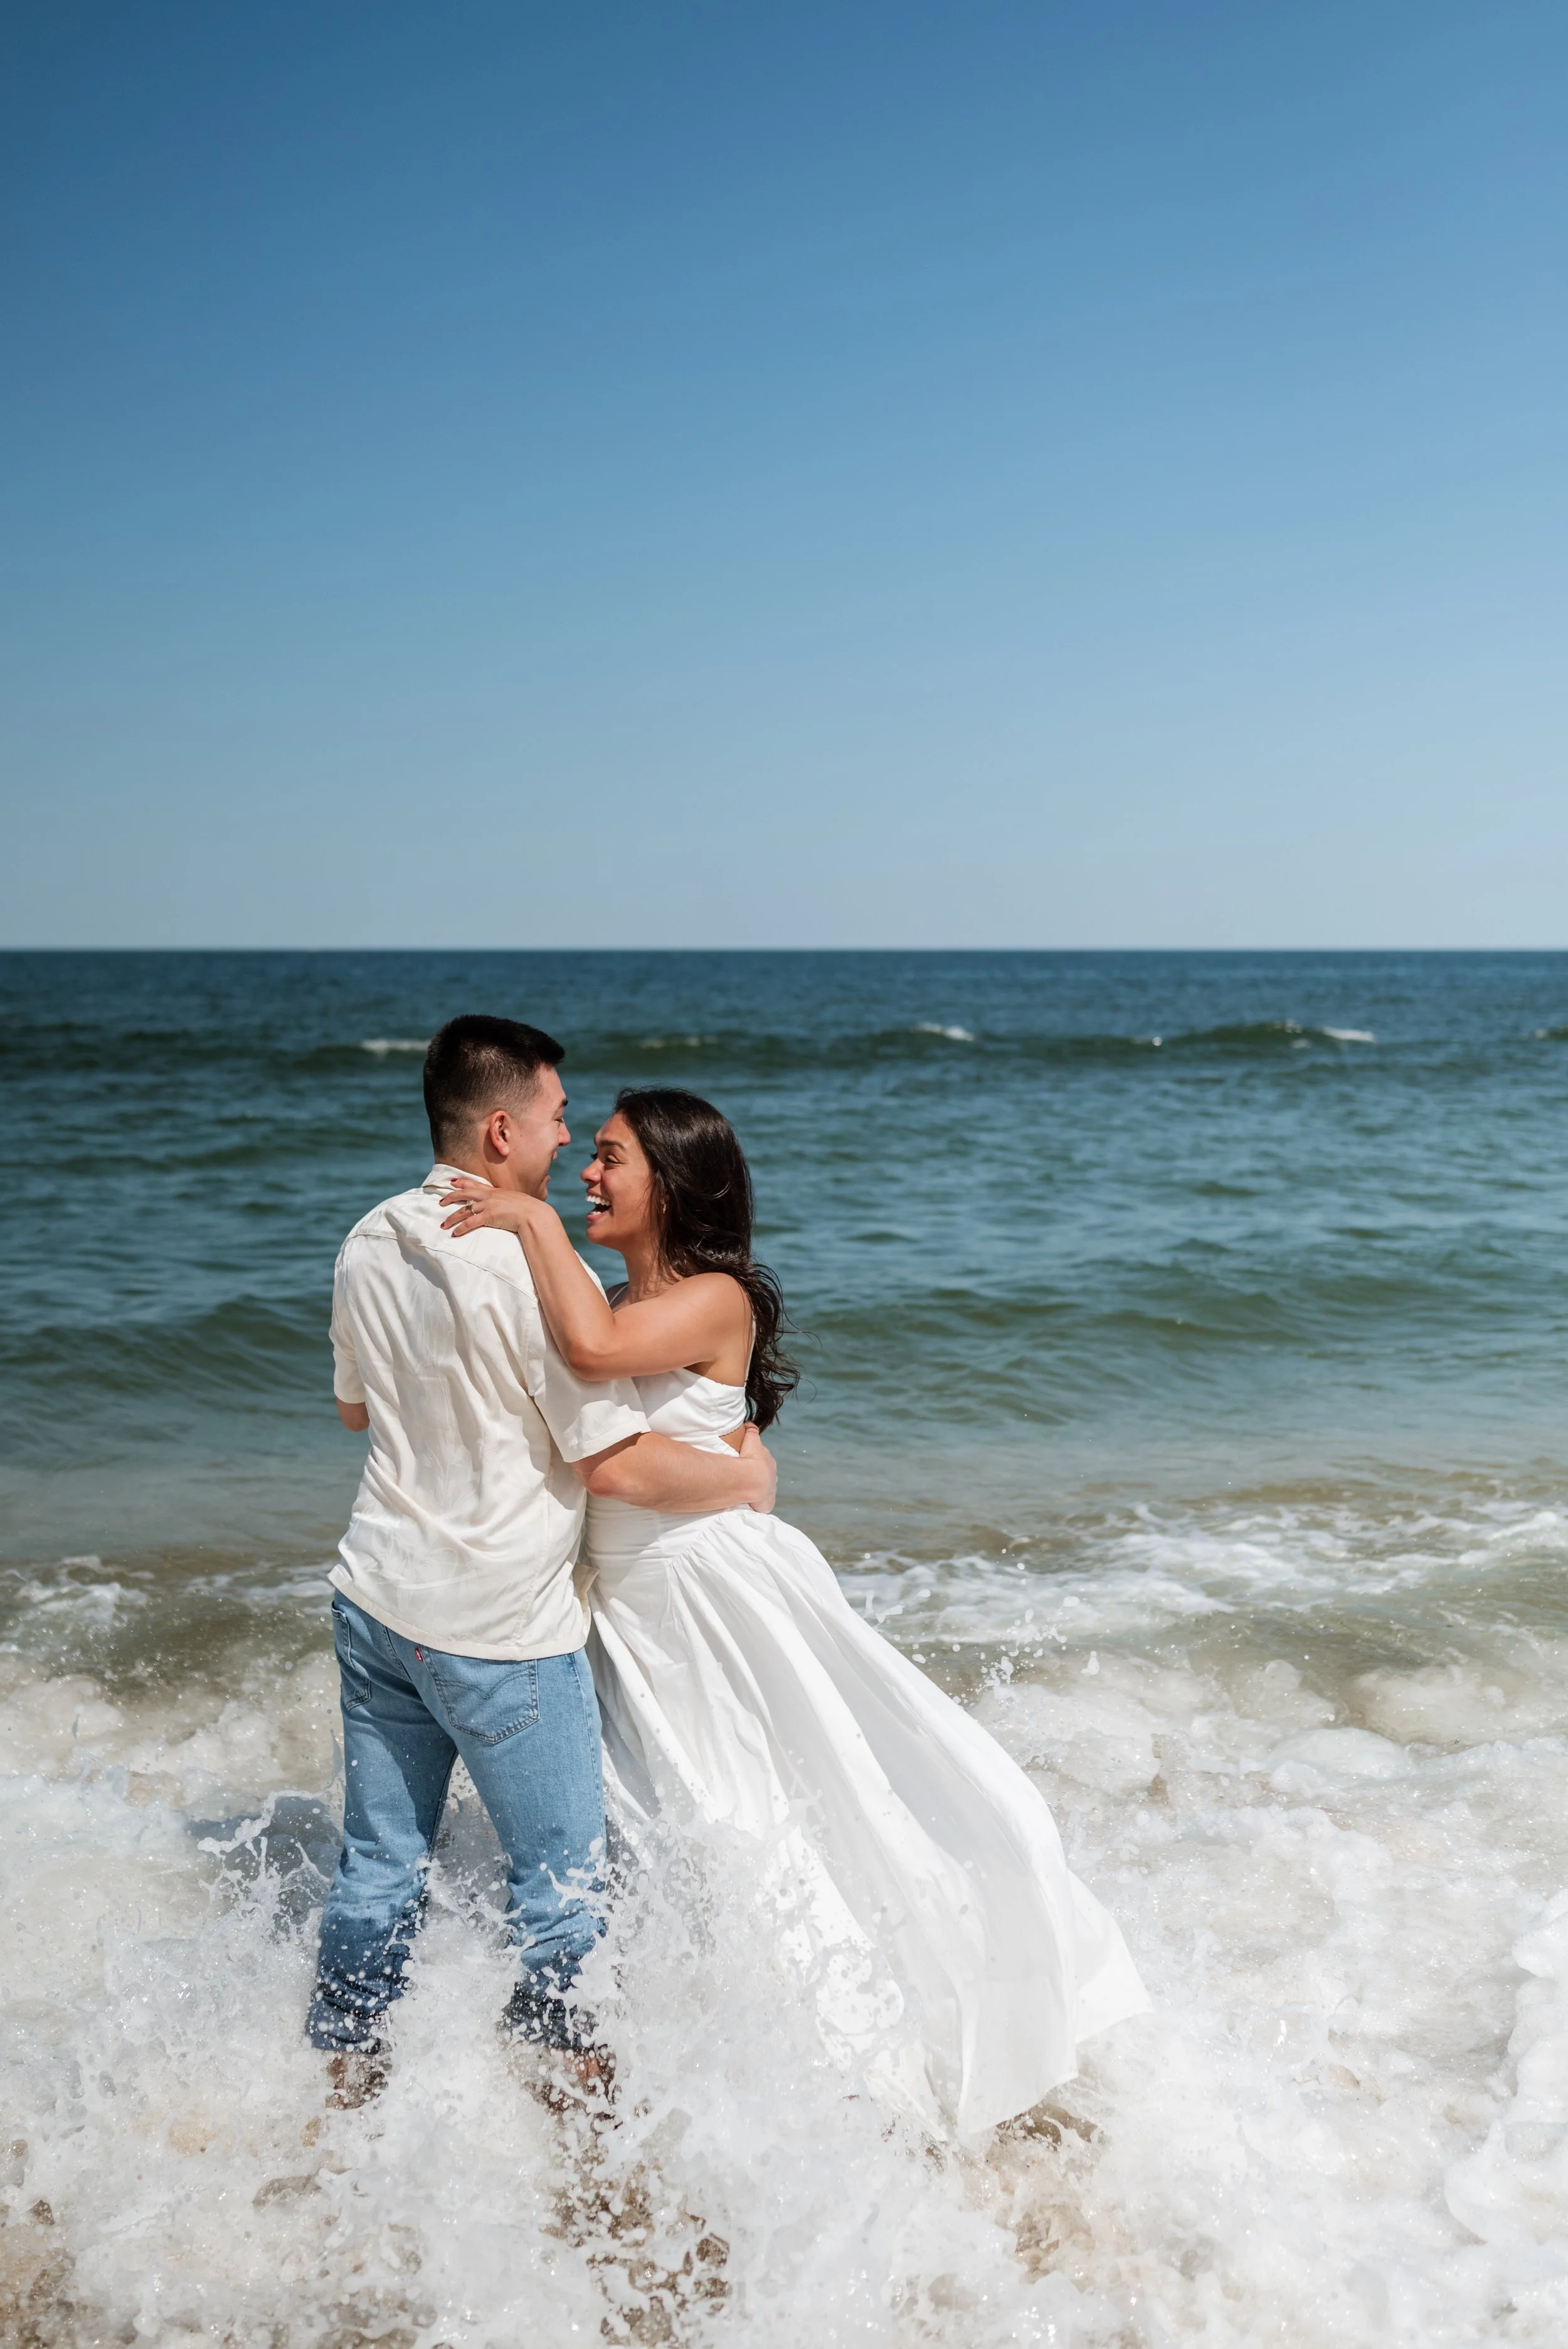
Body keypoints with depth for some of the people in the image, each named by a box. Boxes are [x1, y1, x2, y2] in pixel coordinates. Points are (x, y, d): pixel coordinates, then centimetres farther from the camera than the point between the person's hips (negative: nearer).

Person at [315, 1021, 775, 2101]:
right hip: (500, 1629, -7)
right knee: (562, 1879, 11)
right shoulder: (533, 1268, -22)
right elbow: (615, 1463, -21)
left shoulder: (370, 1244, 2)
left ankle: (348, 2084, 32)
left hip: (376, 1600, 7)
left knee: (379, 1865, 19)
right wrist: (746, 1476, -6)